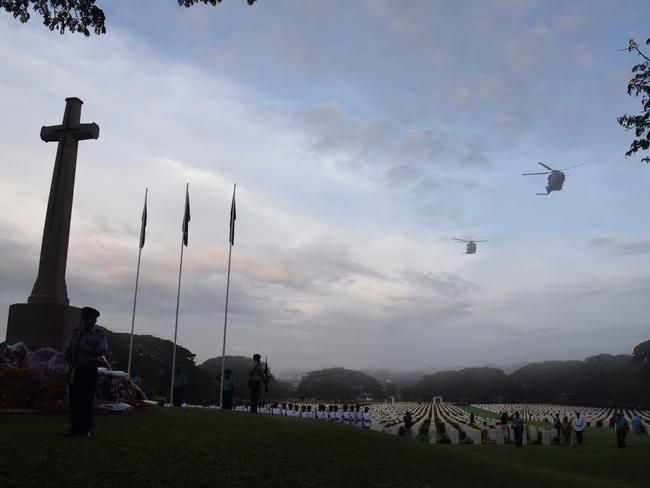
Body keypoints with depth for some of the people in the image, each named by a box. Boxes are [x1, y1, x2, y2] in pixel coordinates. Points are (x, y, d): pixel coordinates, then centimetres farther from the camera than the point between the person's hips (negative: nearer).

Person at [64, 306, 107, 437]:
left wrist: (84, 349, -18)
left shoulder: (99, 335, 1)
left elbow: (102, 352, -10)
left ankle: (86, 429, 4)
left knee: (87, 399, -3)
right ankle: (75, 428, 9)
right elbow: (68, 350, 10)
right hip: (75, 369, 3)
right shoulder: (76, 332, 12)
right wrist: (70, 364, -5)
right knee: (74, 399, 2)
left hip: (89, 369, -3)